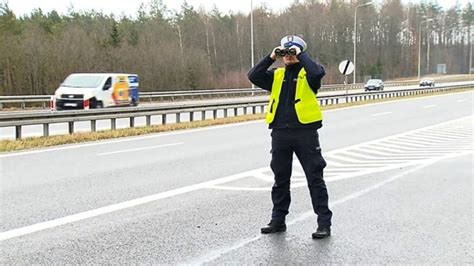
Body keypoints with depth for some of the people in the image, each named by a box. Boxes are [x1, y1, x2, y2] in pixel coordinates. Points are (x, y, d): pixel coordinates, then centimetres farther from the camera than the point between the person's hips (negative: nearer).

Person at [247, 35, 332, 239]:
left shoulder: (307, 74, -1)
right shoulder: (276, 75, 12)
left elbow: (318, 72, -24)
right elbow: (253, 76, -1)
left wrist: (300, 55, -13)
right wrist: (271, 58, -5)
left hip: (305, 132, -4)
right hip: (280, 133, 5)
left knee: (315, 179, 1)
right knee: (280, 179, 13)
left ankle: (324, 222, 7)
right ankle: (278, 220, 24)